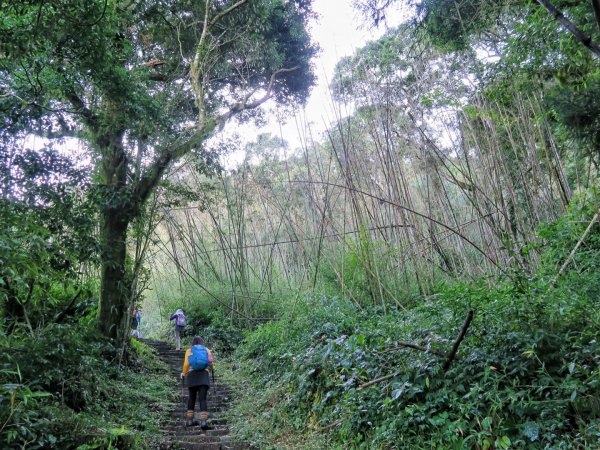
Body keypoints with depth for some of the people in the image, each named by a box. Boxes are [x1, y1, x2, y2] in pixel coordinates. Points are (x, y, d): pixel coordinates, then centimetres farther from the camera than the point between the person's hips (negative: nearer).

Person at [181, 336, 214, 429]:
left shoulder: (189, 351, 11)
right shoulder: (206, 350, 13)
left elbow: (186, 364, -1)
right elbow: (211, 364, 7)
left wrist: (183, 374, 17)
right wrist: (212, 368, 30)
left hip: (192, 375, 1)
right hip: (203, 375, -1)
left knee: (191, 397, 17)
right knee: (202, 399, -6)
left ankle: (189, 420, 18)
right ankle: (203, 421, -21)